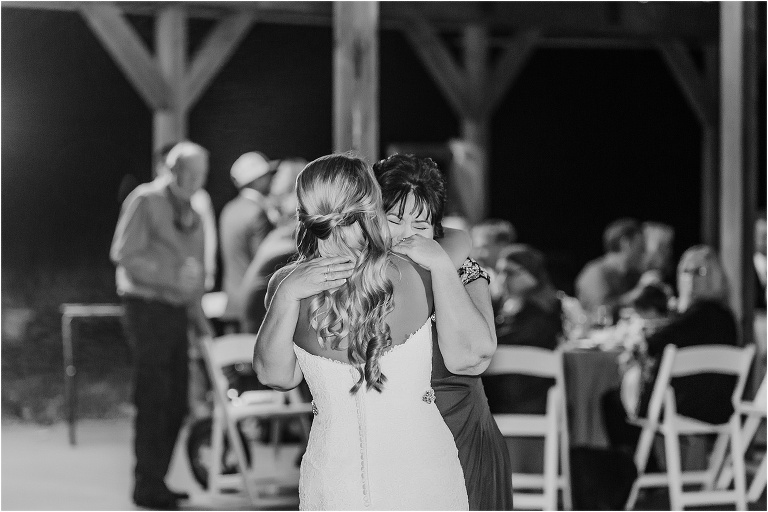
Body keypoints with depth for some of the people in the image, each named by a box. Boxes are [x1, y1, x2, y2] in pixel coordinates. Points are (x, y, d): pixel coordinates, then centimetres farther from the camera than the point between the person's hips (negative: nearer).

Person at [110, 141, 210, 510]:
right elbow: (124, 254, -15)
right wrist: (173, 275, -19)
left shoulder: (191, 216, 20)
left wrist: (198, 315, 14)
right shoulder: (145, 200, -5)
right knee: (153, 402, -9)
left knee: (176, 405, 8)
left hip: (176, 311, 8)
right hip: (148, 309, -8)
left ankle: (155, 481, 17)